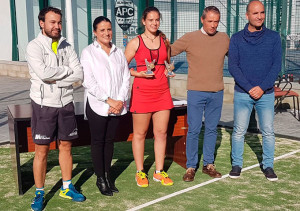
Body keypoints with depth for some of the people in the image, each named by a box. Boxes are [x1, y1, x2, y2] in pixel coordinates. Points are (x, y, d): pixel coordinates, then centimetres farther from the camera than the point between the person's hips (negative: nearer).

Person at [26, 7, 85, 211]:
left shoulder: (66, 46, 5)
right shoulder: (34, 46, -8)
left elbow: (79, 74, -6)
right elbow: (43, 72, -24)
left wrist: (54, 80, -16)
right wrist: (67, 70, -10)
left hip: (66, 104, 4)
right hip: (44, 105, -4)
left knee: (66, 147, 13)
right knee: (42, 150, 3)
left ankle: (67, 187, 28)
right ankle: (39, 193, 17)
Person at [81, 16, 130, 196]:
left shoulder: (119, 53, 12)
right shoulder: (88, 52, -1)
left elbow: (126, 78, 7)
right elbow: (88, 81, -10)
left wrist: (120, 100, -7)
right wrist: (108, 100, -14)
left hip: (117, 106, 4)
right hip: (97, 106, -4)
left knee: (110, 140, 11)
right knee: (98, 141, 5)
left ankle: (107, 175, 23)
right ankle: (100, 178, 16)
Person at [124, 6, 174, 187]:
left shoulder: (164, 40, 10)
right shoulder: (135, 42, -2)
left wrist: (169, 69, 5)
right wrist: (138, 73, -14)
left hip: (162, 92, 4)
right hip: (142, 91, -4)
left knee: (161, 132, 6)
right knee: (140, 133, 4)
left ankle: (159, 172, 19)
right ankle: (140, 172, 17)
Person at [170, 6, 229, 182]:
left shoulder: (225, 39, 6)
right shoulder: (190, 38, -4)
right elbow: (168, 52, 2)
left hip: (217, 93, 3)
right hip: (196, 92, -3)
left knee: (212, 129, 11)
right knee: (194, 130, 0)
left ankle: (209, 164, 23)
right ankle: (191, 167, 12)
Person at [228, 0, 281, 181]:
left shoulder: (274, 37, 2)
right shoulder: (237, 38, 1)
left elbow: (277, 65, -3)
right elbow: (233, 66, -5)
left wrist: (262, 88, -13)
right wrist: (249, 88, -13)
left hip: (266, 93, 1)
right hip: (242, 93, 0)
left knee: (268, 132, 5)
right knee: (239, 131, 4)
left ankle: (268, 166, 18)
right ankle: (237, 164, 18)